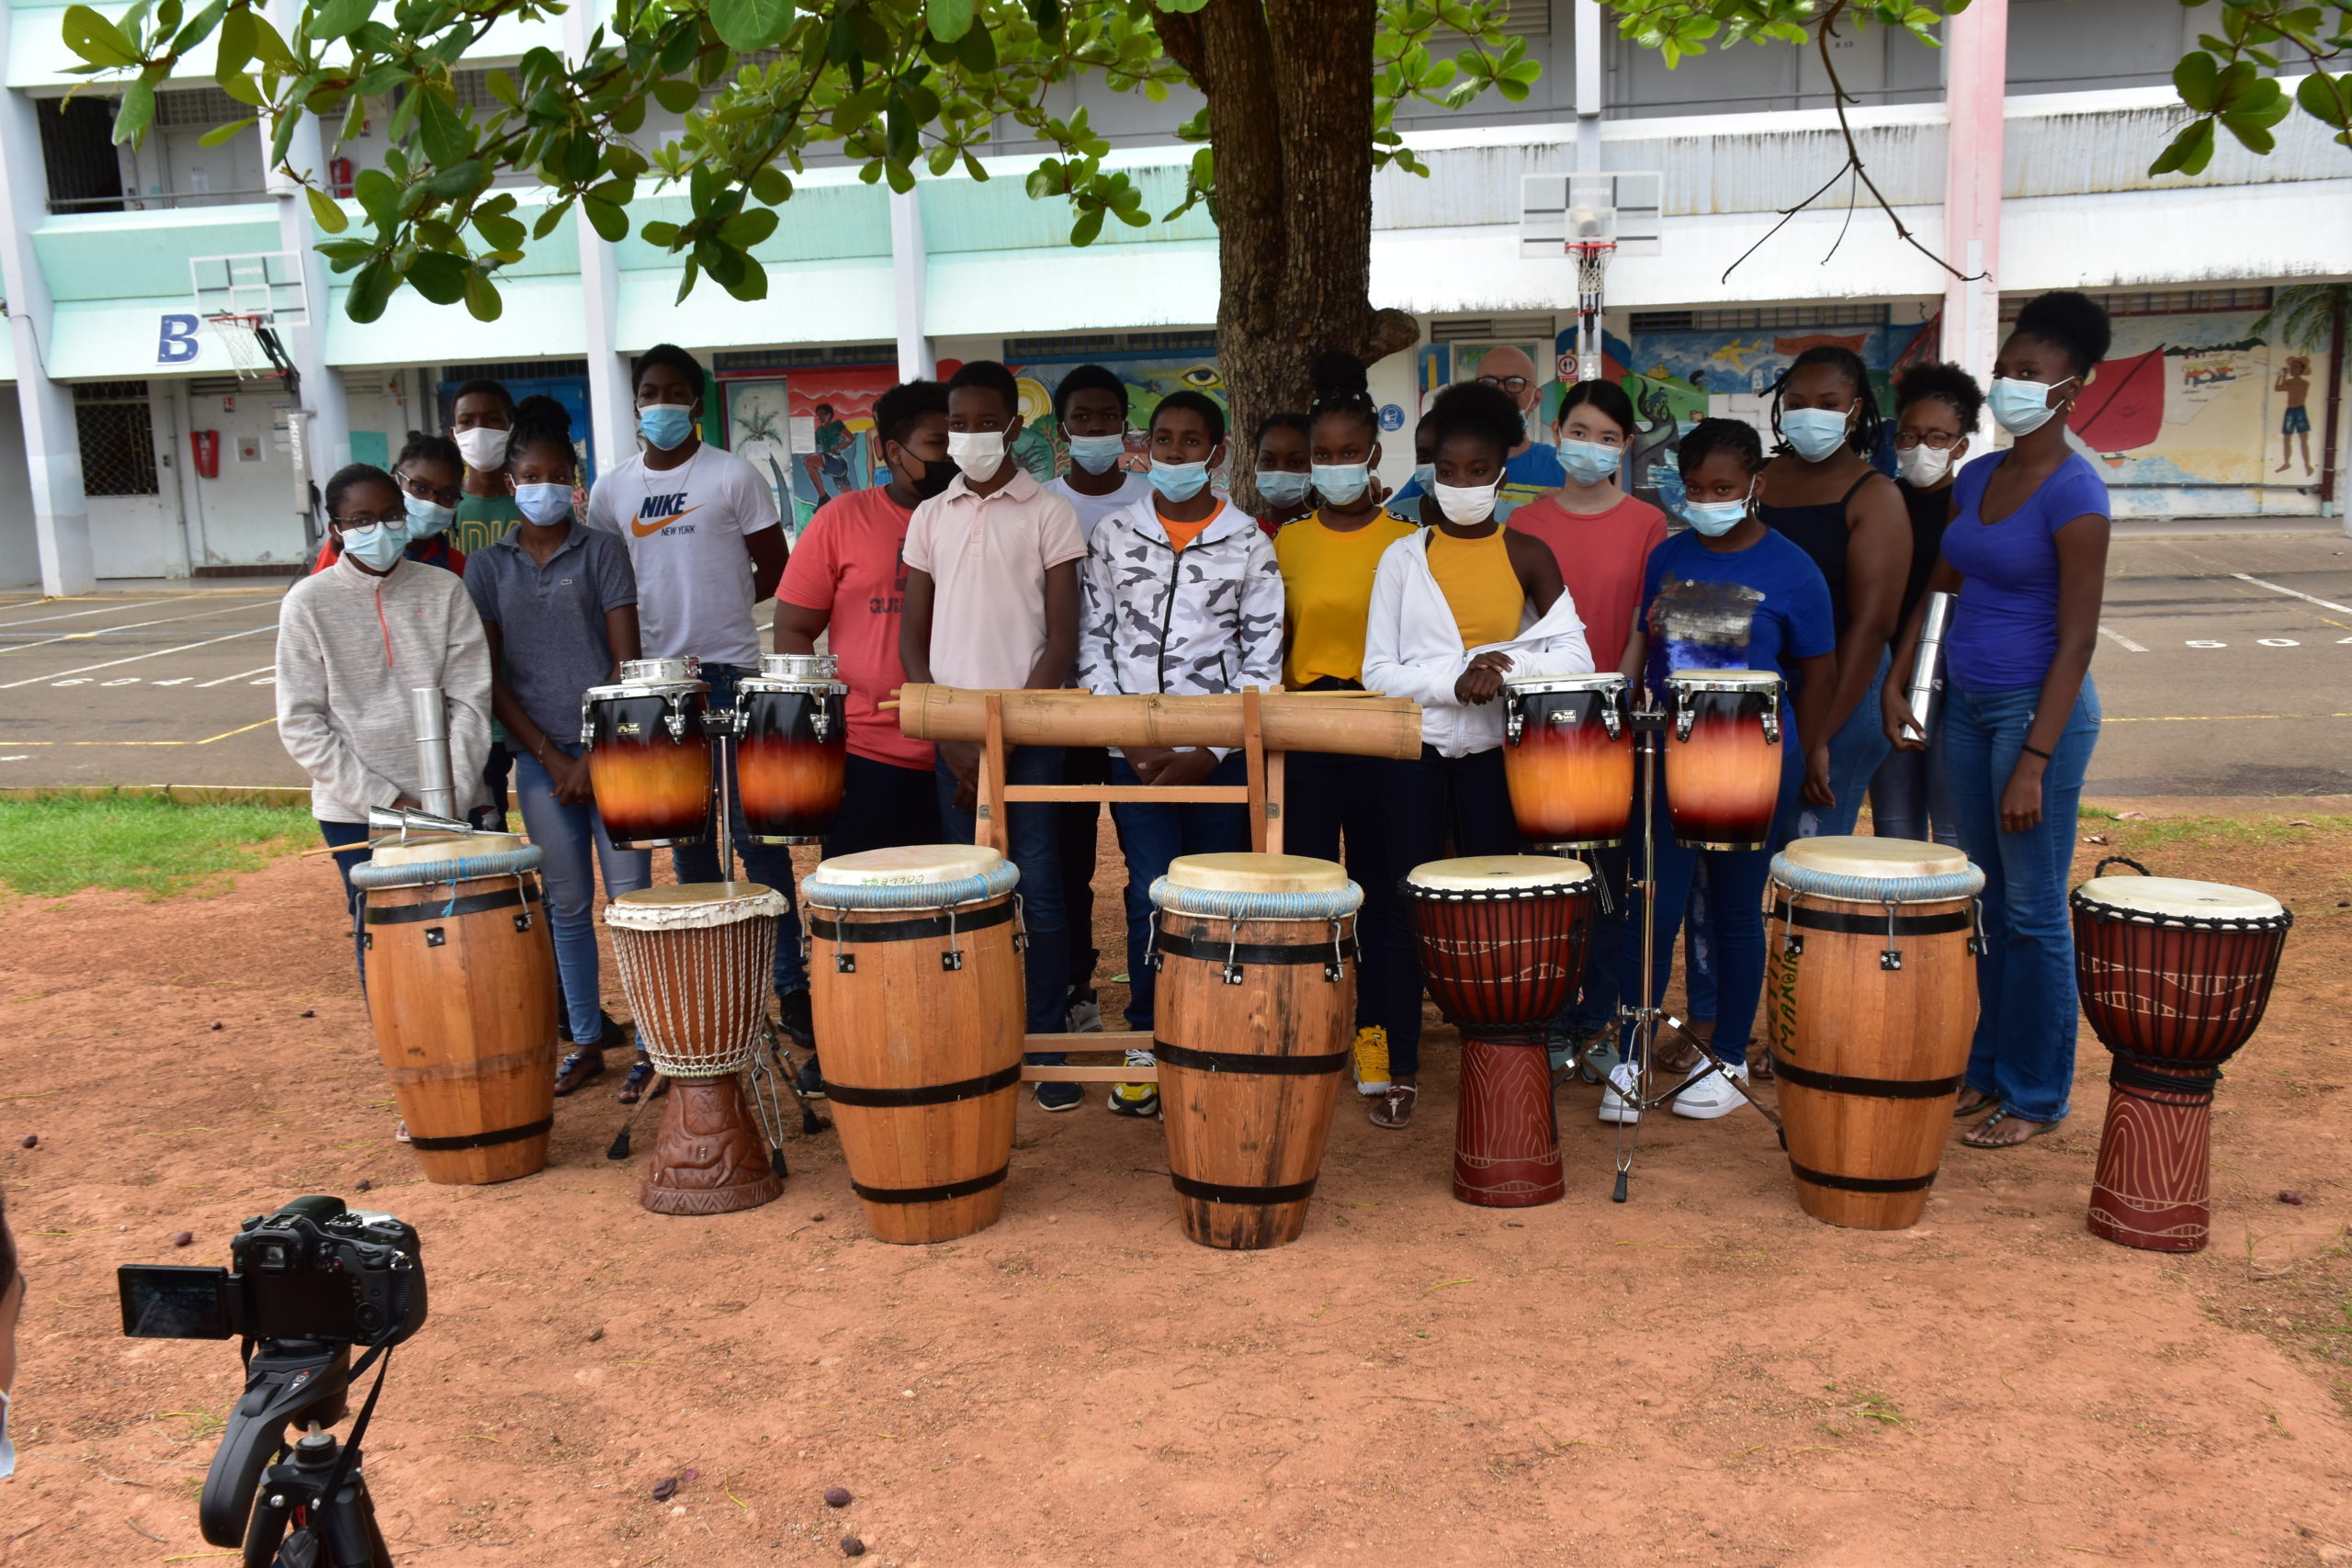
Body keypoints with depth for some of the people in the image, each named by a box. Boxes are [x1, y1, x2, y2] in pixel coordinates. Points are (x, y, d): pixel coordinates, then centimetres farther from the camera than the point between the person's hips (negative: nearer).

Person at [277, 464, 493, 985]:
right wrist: (383, 801, -10)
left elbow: (471, 701, 1)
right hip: (355, 813, -1)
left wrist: (451, 800, -9)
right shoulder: (309, 603, 0)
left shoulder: (444, 590, 4)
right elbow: (301, 725, -2)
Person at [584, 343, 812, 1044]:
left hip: (732, 674, -4)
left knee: (755, 834, -4)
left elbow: (775, 571, 3)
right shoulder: (610, 490, 10)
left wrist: (718, 607, -1)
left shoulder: (733, 476, 1)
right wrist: (663, 617, 3)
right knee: (686, 840, 10)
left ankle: (790, 985, 3)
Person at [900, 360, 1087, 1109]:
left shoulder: (1049, 513, 1)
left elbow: (1061, 641, -3)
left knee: (1037, 891, -2)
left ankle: (1046, 1047, 7)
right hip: (951, 735, 3)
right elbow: (913, 638, 10)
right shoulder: (930, 517, 11)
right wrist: (951, 739, -2)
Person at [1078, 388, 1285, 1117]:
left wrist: (1209, 752, -8)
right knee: (1154, 897, -6)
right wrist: (1133, 742, -5)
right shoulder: (1113, 535, 8)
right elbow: (1091, 646, 6)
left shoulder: (1248, 544, 4)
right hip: (1135, 751, 0)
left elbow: (1263, 662, 1)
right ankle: (1146, 1044, 8)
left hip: (1220, 754, 0)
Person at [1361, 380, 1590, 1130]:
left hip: (1492, 751, 0)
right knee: (1408, 901, 1)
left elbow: (1575, 656, -4)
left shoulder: (1526, 555, 3)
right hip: (1414, 750, 0)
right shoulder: (1403, 557, 2)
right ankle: (1401, 1068, 10)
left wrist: (1502, 664, -20)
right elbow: (1378, 672, -3)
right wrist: (1455, 680, -18)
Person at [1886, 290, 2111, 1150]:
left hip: (2037, 710, -7)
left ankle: (2035, 1094, 14)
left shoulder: (2074, 493, -14)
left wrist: (2034, 763, -19)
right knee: (1990, 901, 15)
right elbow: (1937, 590, 16)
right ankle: (1987, 1067, 27)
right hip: (1965, 704, 7)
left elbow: (2076, 640, -16)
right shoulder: (1976, 478, 8)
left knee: (2033, 911, 1)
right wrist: (1897, 681, 4)